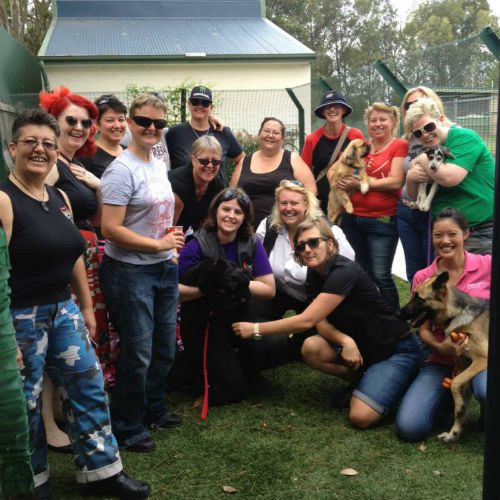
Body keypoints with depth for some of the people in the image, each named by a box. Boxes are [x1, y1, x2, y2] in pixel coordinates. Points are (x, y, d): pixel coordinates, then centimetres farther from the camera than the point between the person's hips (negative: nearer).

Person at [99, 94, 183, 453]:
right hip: (130, 272, -8)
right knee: (138, 353, 3)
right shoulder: (122, 170, -16)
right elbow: (111, 229, -22)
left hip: (164, 269, 8)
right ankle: (127, 429, 22)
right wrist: (159, 244, -16)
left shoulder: (159, 165, 8)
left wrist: (171, 240, 5)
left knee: (165, 349, 18)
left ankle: (153, 410, 39)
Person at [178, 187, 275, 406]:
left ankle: (234, 362, 13)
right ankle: (192, 362, 12)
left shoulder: (251, 244, -3)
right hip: (203, 324, -5)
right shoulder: (197, 246, -13)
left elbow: (269, 289, -7)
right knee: (234, 387, -15)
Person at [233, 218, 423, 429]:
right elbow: (321, 322, -6)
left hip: (397, 349, -7)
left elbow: (306, 321, -29)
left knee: (360, 417, -24)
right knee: (311, 348, -20)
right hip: (361, 346, 7)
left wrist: (255, 329, -23)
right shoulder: (315, 274, 0)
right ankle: (362, 379, 4)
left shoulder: (345, 272, -27)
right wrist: (345, 340, -27)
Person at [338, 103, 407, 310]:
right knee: (361, 274, 16)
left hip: (382, 221, -6)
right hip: (352, 218, 6)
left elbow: (395, 182, -15)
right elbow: (344, 174, 17)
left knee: (381, 276, -4)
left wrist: (361, 183, -12)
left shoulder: (400, 146, -4)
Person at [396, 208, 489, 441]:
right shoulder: (423, 278, 1)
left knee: (487, 392, -40)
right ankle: (450, 395, 16)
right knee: (409, 428, -15)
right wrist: (441, 347, -19)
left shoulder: (487, 265, -5)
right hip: (442, 361, 3)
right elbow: (424, 329, 1)